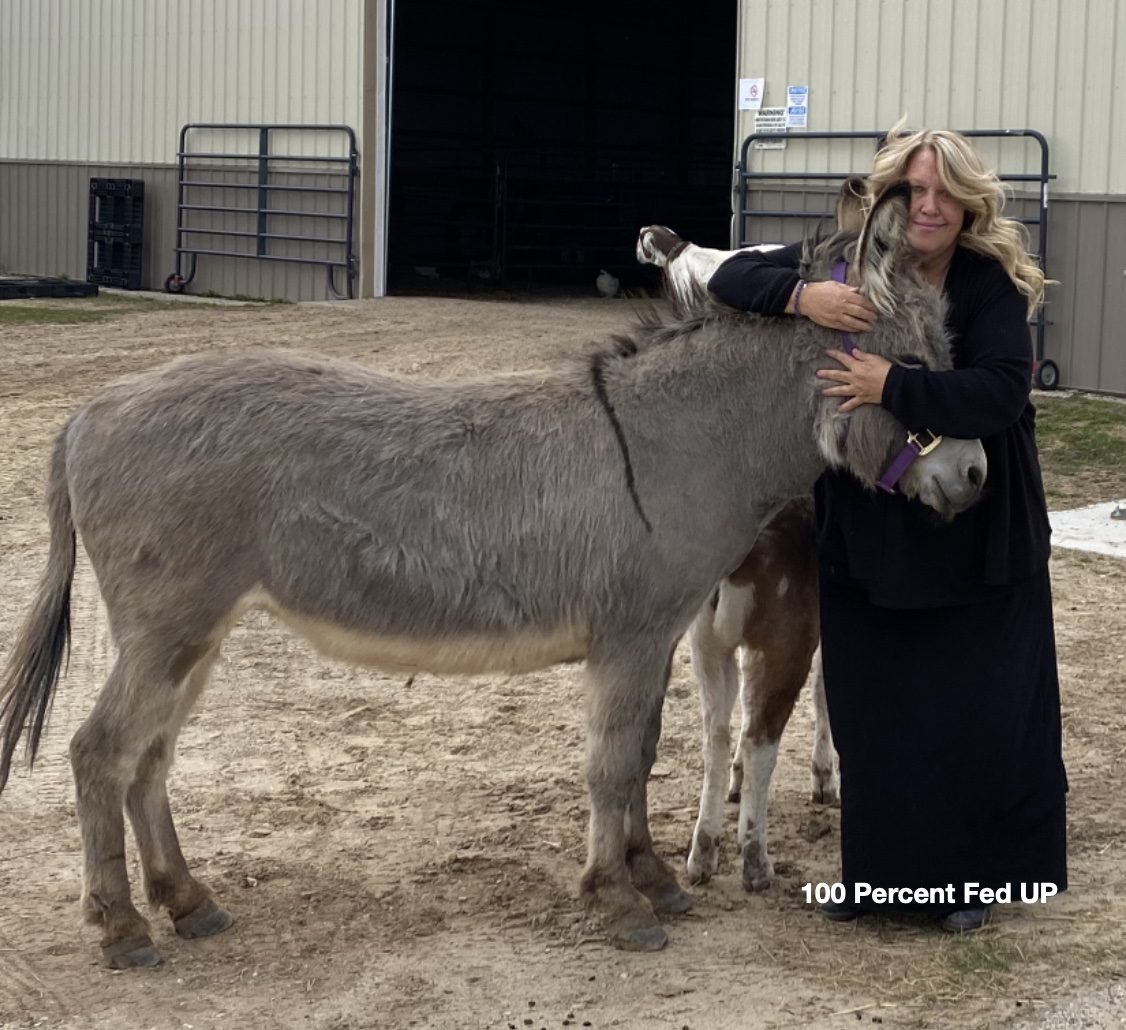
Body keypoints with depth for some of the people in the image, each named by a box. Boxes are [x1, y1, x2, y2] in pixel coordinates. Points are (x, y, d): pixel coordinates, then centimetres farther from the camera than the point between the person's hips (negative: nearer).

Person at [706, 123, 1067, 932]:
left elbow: (1001, 392, -25)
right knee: (874, 721, 10)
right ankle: (878, 874, 28)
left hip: (978, 544, -2)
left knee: (979, 719, 4)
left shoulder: (993, 287, -12)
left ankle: (967, 879, 22)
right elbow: (731, 277, -5)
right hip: (865, 538, 3)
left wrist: (894, 387, -34)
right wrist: (802, 296, -25)